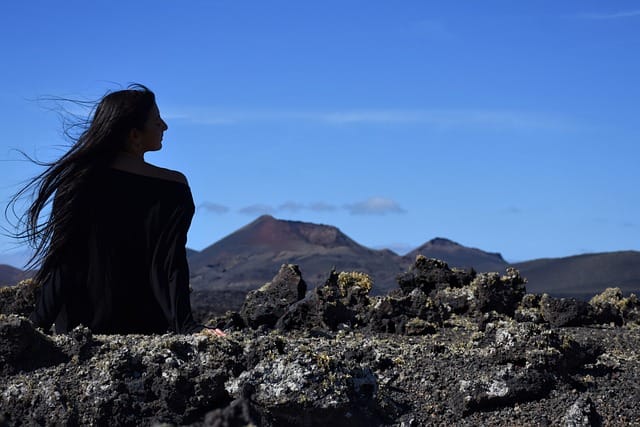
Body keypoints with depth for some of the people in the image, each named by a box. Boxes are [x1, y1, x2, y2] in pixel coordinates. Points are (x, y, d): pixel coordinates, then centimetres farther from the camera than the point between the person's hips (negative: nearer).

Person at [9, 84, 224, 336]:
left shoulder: (78, 180, -4)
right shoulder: (172, 188, -6)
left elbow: (62, 263, -6)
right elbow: (172, 266, -12)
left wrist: (39, 323, -2)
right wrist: (186, 327, -14)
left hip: (78, 329, 1)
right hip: (146, 331, -1)